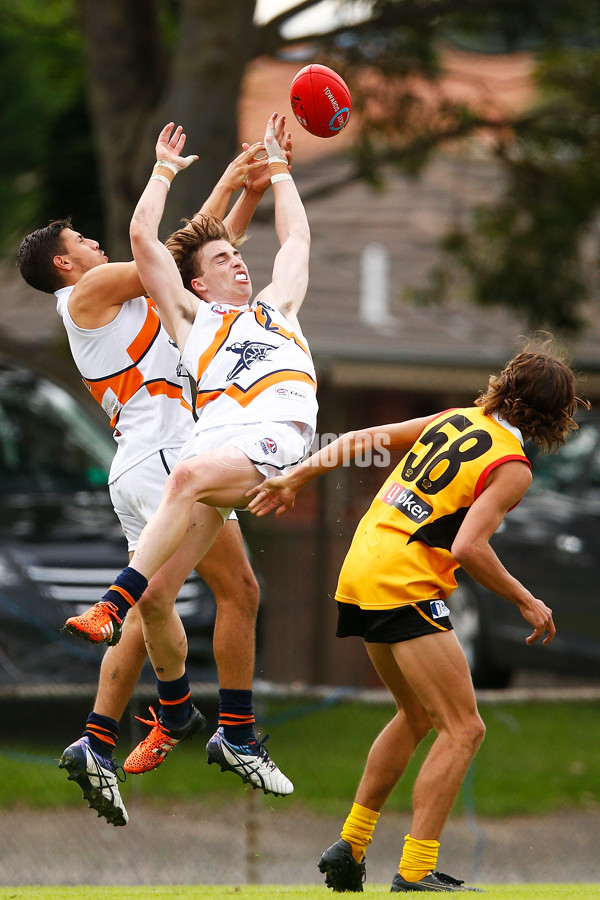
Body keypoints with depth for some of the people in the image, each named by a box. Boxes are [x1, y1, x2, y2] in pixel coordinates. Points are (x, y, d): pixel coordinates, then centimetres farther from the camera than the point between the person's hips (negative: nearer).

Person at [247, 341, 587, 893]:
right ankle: (415, 874, -12)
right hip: (406, 589, -9)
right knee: (463, 728, -5)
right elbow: (468, 547, -20)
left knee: (418, 716, 24)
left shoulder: (455, 419, 12)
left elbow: (361, 438, 14)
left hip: (361, 576, 9)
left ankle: (351, 844, 24)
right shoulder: (512, 468, -10)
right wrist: (527, 603, -9)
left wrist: (296, 478, 24)